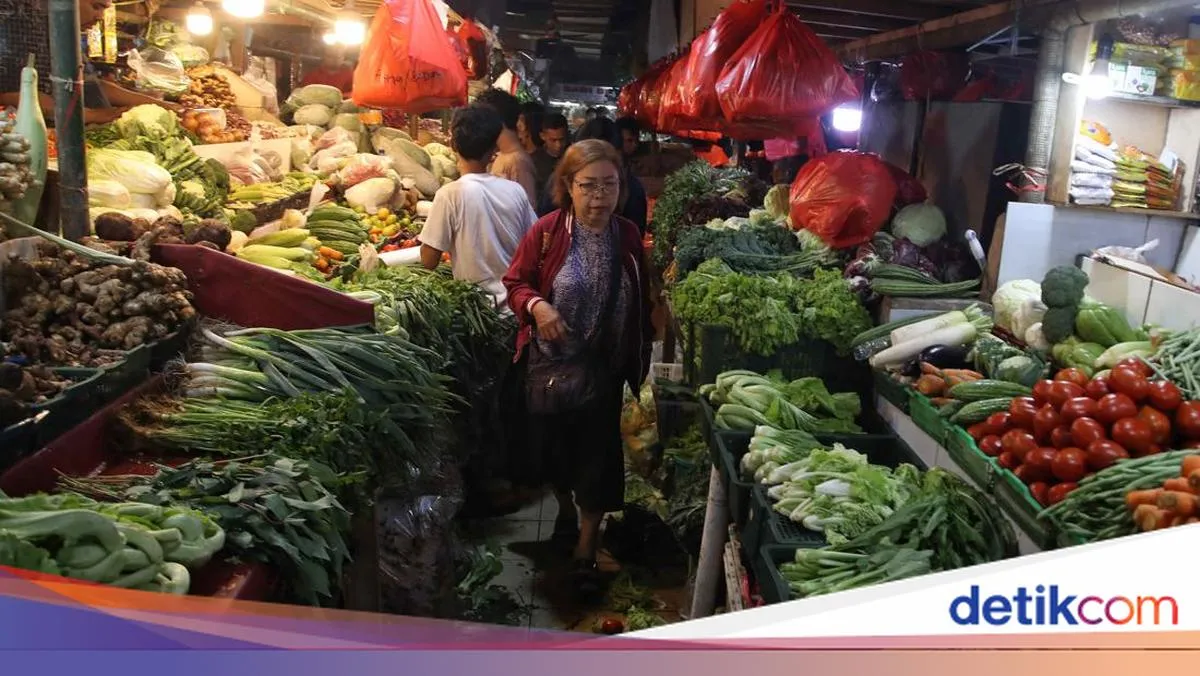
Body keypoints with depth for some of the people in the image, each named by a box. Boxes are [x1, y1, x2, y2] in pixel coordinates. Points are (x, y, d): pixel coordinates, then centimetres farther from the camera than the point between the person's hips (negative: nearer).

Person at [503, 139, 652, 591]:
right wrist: (536, 306, -26)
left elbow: (640, 303, 6)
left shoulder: (629, 237, -3)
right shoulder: (546, 232, -12)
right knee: (551, 446, 15)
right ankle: (566, 509, 47)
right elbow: (516, 283, -4)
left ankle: (585, 550, 23)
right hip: (550, 364, -1)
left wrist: (641, 360, 7)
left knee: (597, 453, 5)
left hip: (605, 368, 1)